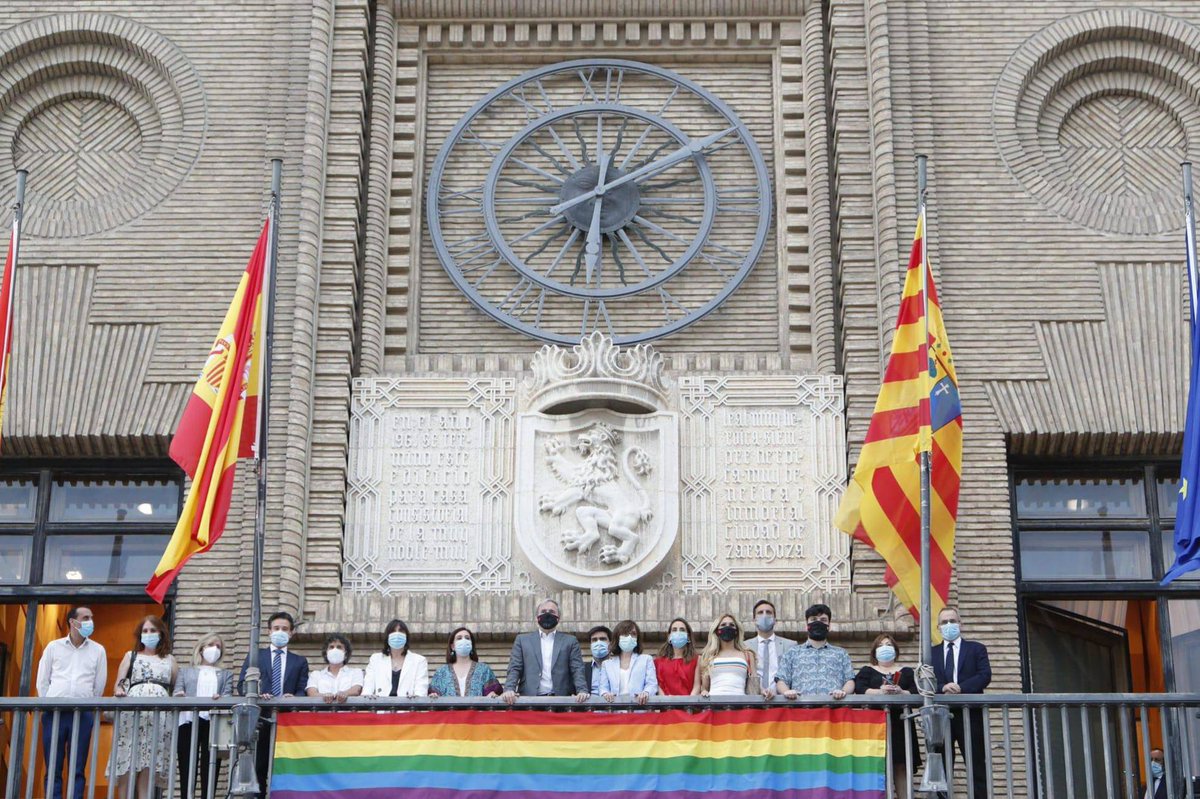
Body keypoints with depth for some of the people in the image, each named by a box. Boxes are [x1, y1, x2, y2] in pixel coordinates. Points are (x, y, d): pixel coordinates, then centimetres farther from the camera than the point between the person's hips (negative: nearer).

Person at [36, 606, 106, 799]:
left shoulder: (98, 650, 9)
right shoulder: (54, 647, 9)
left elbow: (100, 684, 12)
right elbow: (42, 680, 10)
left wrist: (87, 706, 10)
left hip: (83, 713, 0)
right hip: (54, 712, 0)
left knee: (77, 769, -2)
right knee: (53, 768, -2)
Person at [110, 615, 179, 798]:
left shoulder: (169, 660, 21)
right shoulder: (131, 656, 21)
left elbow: (177, 689, 15)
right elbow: (119, 685, 12)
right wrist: (119, 690, -9)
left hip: (158, 716, 0)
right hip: (132, 712, 0)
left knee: (149, 765, -7)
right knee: (128, 763, -8)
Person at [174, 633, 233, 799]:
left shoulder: (226, 674, 24)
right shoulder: (186, 671, 24)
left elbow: (228, 695, 7)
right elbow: (177, 693, 10)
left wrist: (220, 698, -17)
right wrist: (179, 695, -14)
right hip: (189, 721, 0)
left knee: (209, 770, -6)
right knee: (187, 769, -8)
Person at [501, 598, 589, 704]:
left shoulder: (570, 641, 16)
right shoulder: (522, 640, 17)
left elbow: (577, 670, 7)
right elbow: (514, 669, 10)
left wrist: (582, 691, -11)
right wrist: (509, 689, -9)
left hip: (561, 699, 0)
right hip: (530, 699, 0)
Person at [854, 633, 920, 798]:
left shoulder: (907, 671, 19)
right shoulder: (866, 671, 15)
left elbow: (916, 692, 4)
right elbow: (859, 689, -3)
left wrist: (901, 692, -17)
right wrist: (879, 692, -20)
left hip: (900, 723, 1)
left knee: (901, 765, -5)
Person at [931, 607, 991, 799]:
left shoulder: (976, 649, 10)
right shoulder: (931, 653, 15)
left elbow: (985, 675, -4)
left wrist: (961, 687, -17)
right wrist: (943, 687, -18)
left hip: (970, 714, -1)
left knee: (977, 766, -2)